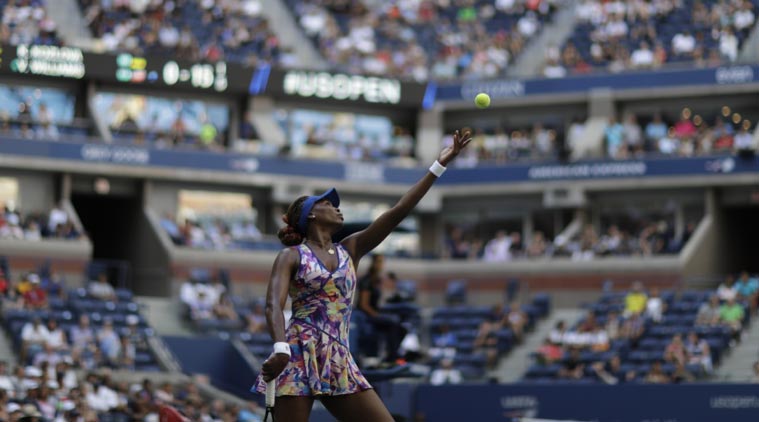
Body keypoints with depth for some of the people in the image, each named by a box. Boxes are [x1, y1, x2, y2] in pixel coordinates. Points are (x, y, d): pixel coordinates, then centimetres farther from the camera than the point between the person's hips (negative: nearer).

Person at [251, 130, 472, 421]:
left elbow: (398, 211, 14)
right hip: (300, 356, -5)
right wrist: (281, 348, -31)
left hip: (339, 362, 5)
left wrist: (440, 165, 10)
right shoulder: (292, 256, 4)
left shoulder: (349, 251, 18)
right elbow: (274, 305, -10)